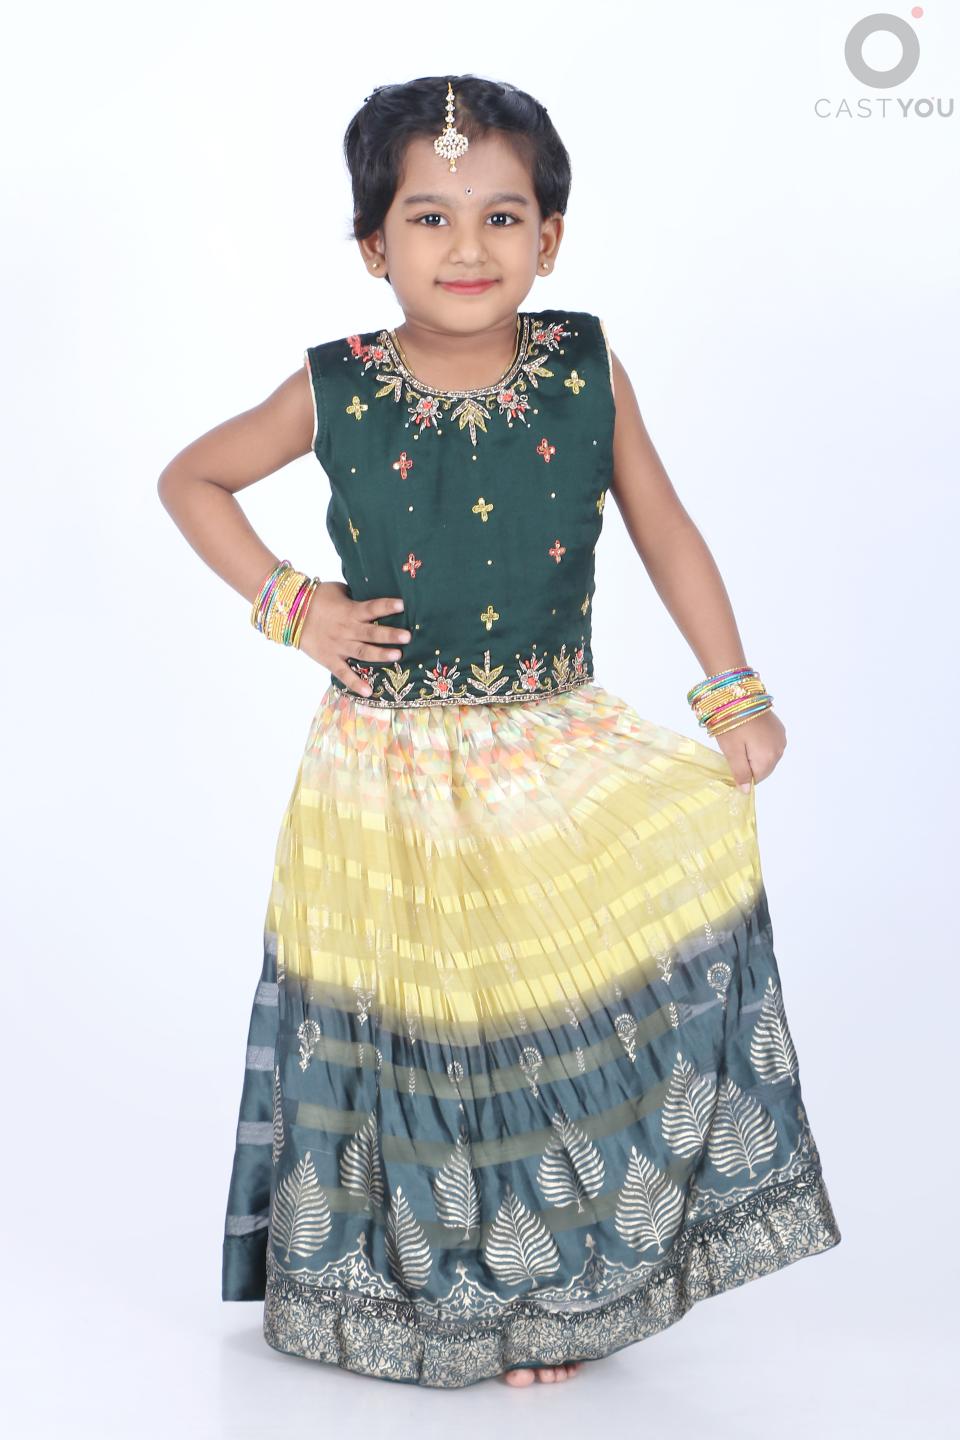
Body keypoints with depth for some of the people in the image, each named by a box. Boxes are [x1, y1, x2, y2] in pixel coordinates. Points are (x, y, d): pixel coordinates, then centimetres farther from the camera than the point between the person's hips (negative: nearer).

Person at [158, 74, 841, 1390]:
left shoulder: (585, 369, -4)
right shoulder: (336, 392, -7)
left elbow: (663, 531, 5)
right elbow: (191, 479, 8)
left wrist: (733, 692, 3)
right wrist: (288, 605, -3)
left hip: (558, 762, 1)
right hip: (393, 777, -1)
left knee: (564, 1022, -2)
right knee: (404, 1027, 9)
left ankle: (551, 1290, 20)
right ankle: (404, 1282, 31)